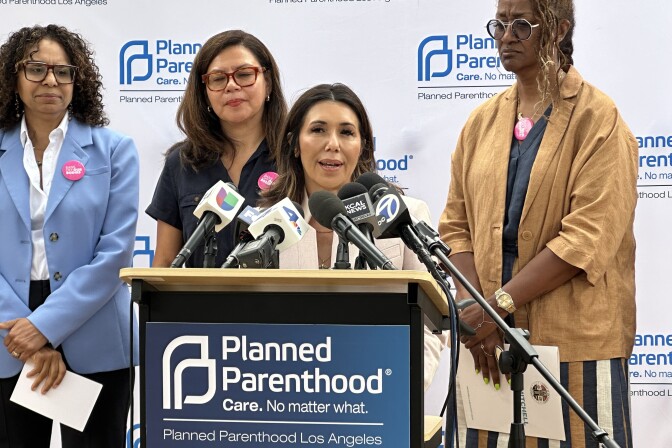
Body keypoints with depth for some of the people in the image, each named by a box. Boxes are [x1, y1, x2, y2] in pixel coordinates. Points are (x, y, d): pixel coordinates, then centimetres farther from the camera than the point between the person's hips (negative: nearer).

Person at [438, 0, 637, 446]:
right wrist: (475, 310, -8)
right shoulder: (483, 120, 10)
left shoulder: (598, 118, -5)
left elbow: (589, 236, -13)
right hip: (489, 341, 4)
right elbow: (456, 225, 7)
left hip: (574, 341, -4)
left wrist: (502, 301, -17)